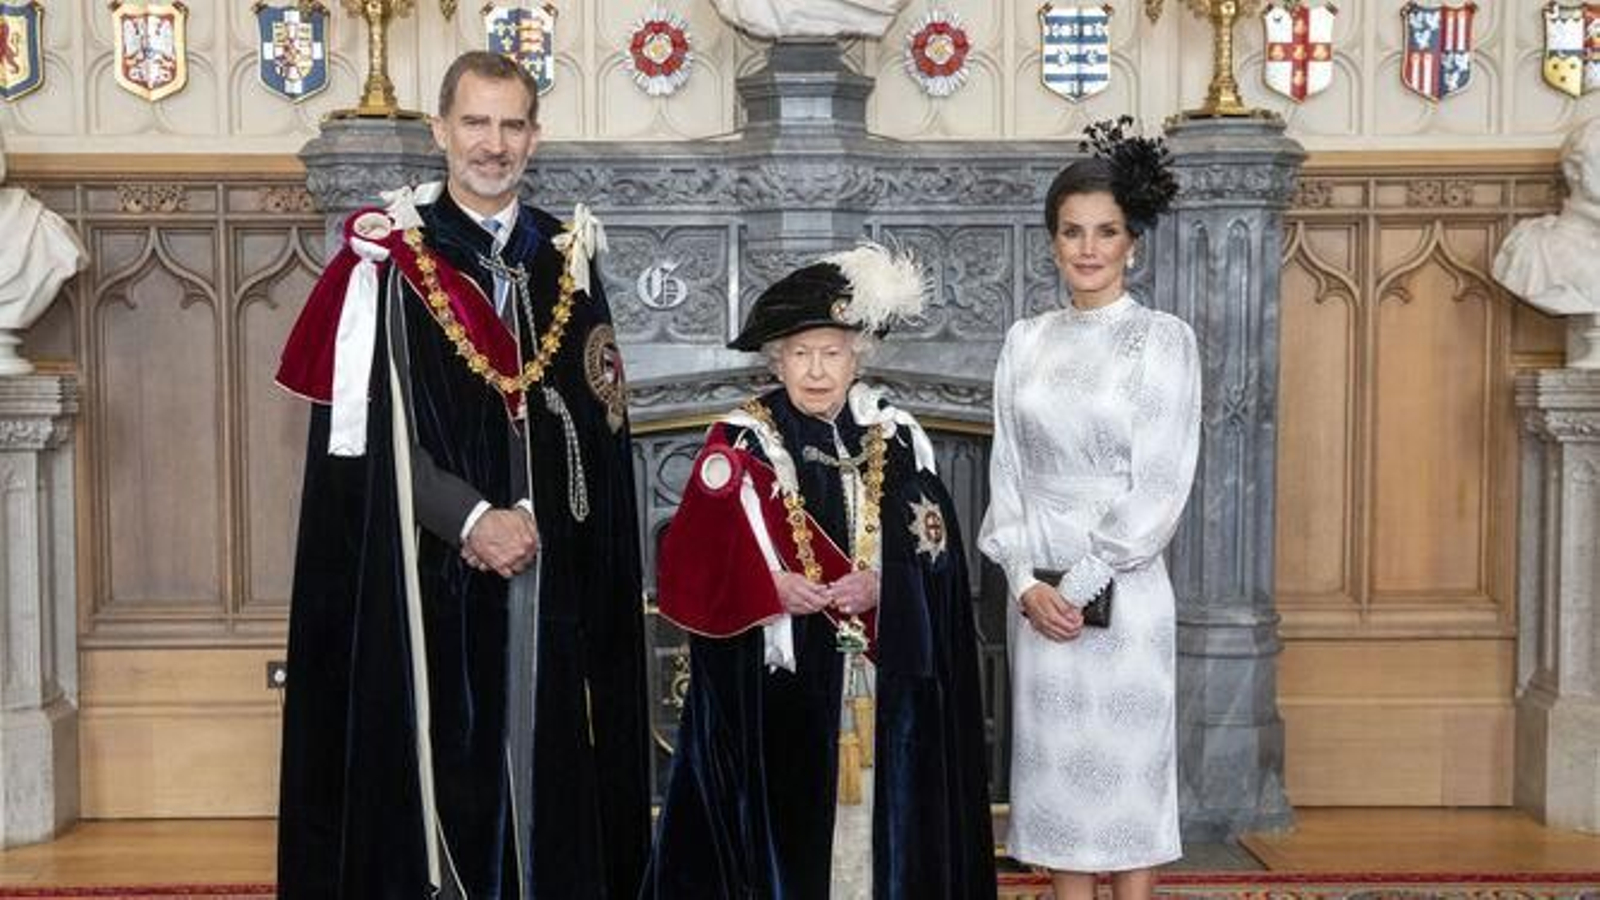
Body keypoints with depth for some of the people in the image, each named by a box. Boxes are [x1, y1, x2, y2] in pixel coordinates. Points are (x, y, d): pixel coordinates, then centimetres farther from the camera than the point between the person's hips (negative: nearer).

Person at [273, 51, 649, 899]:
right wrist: (473, 518, -14)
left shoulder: (567, 260, 10)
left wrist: (531, 518, -6)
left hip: (552, 573, 4)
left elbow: (599, 424, 8)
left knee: (544, 762, 6)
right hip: (428, 573, -3)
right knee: (436, 765, 0)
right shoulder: (388, 260, -2)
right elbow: (363, 435, -7)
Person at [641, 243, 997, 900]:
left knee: (879, 811, 4)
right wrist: (770, 586, -21)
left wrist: (880, 585, -16)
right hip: (775, 680, -2)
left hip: (882, 682, 2)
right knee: (783, 816, -2)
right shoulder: (741, 442, 1)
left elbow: (936, 552, 2)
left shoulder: (896, 440, 7)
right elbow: (698, 563, -5)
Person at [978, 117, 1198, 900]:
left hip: (1123, 591, -4)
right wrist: (1028, 581, -7)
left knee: (1126, 767, 3)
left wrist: (1083, 584, -12)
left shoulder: (1163, 338, -5)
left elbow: (1160, 486, -10)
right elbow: (1007, 472, 5)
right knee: (1058, 769, 9)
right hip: (1038, 592, 4)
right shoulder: (1026, 342, 7)